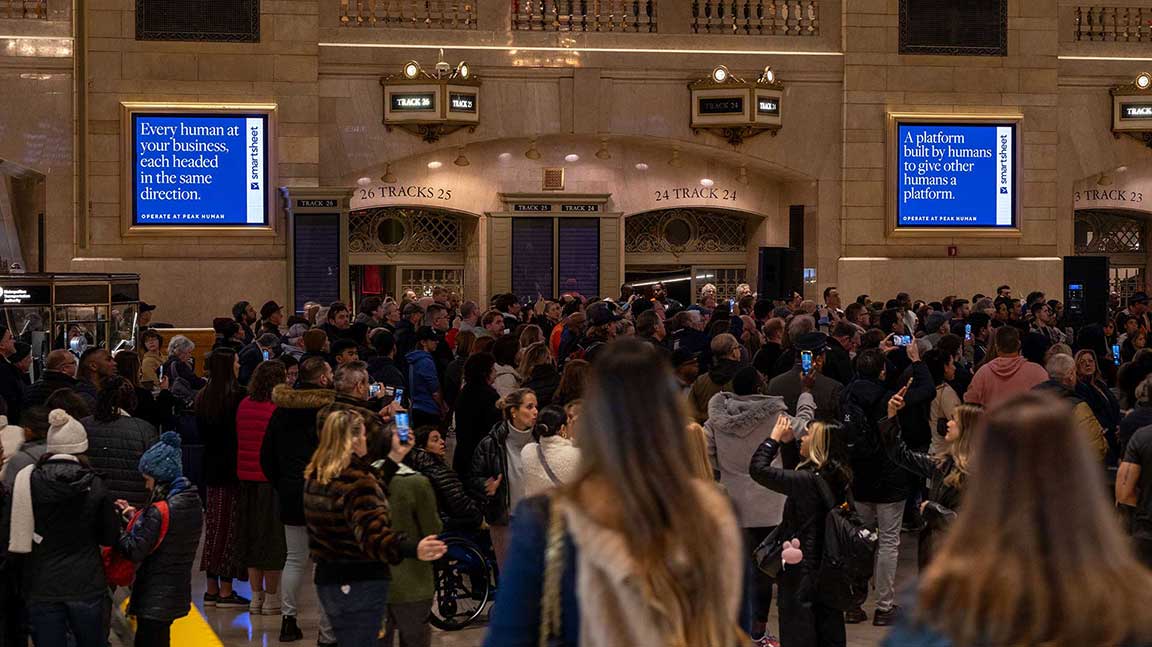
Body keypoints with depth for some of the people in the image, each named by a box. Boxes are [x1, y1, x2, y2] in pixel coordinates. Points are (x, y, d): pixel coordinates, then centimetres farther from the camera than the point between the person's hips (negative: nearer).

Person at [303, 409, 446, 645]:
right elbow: (373, 535, -34)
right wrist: (414, 549, -48)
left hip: (326, 581, 9)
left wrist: (395, 457, 15)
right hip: (361, 584, -9)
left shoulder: (314, 477, 6)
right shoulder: (356, 482, -22)